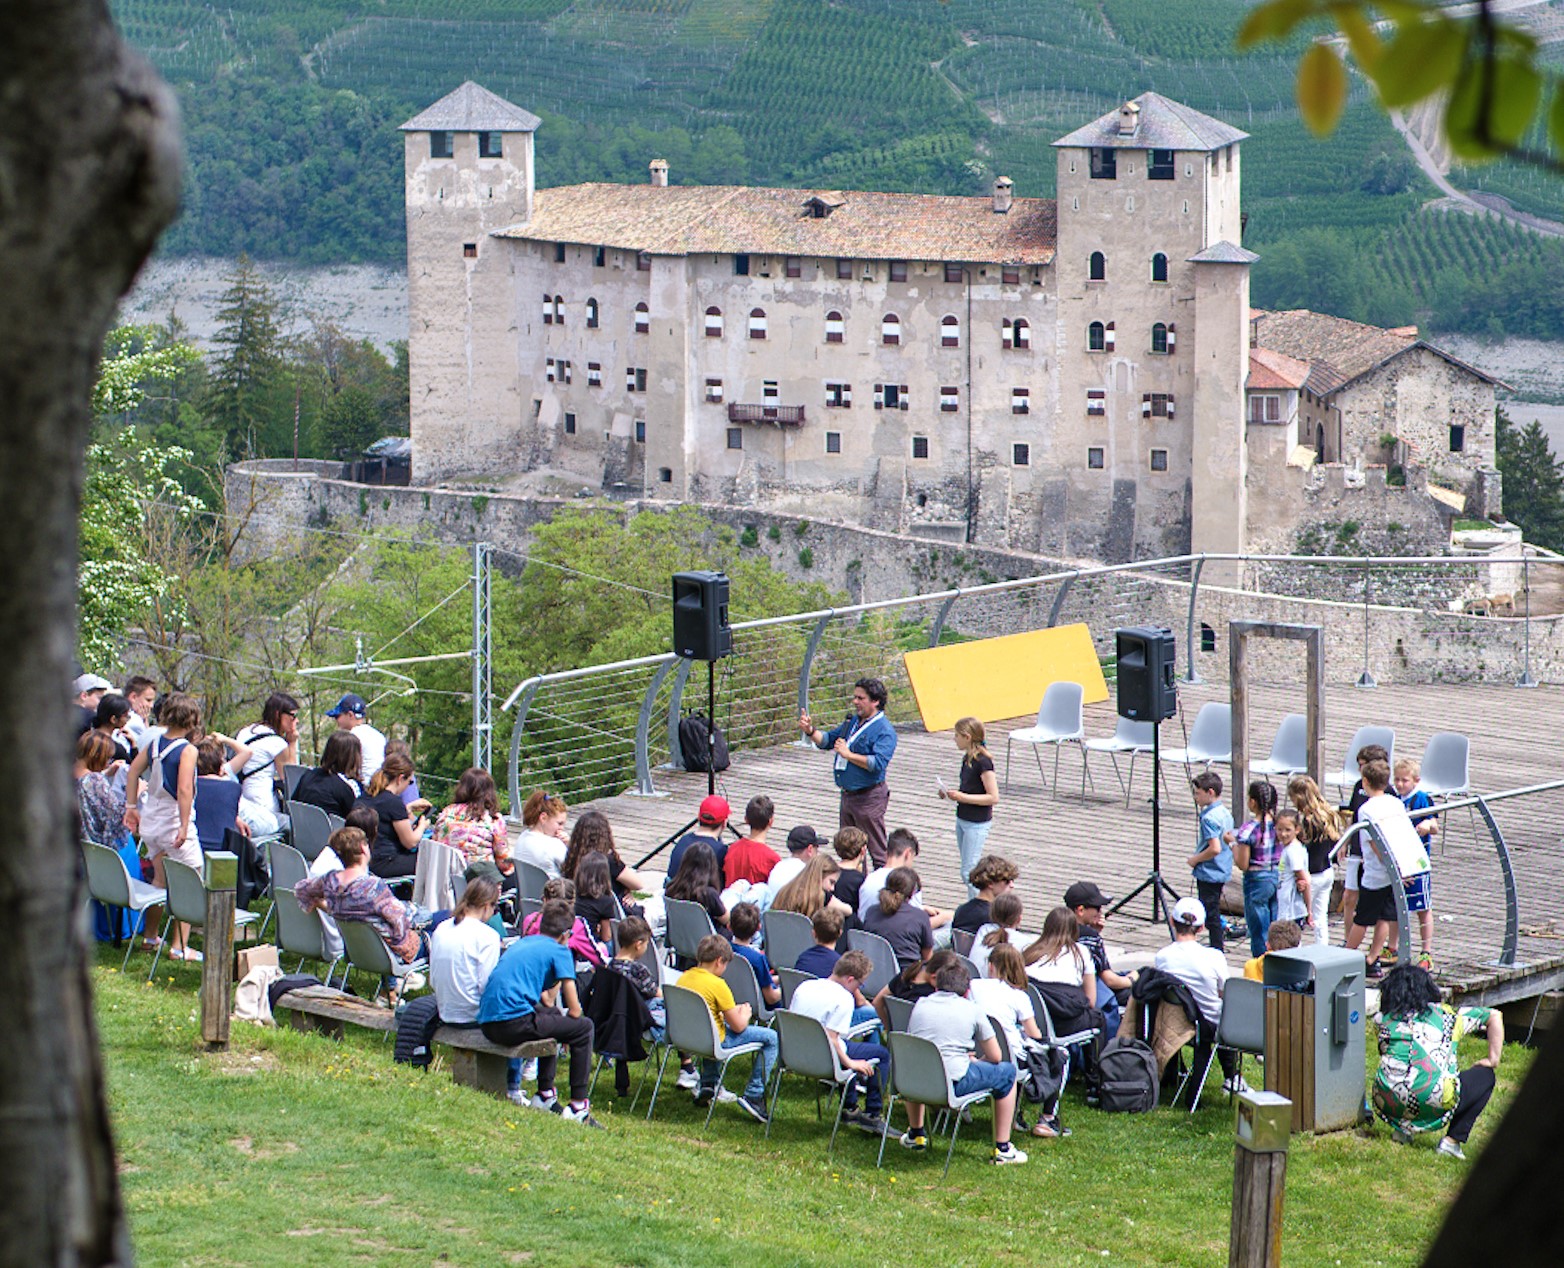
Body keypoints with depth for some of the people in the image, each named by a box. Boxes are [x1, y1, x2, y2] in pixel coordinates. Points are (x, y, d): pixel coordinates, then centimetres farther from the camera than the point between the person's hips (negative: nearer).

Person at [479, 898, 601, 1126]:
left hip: (486, 1024, 8)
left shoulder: (520, 943, 26)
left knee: (551, 1015, 34)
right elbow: (575, 1010, 5)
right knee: (583, 1028, 4)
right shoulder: (559, 951, 4)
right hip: (514, 1024, -8)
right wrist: (565, 1032, 19)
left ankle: (545, 1095, 34)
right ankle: (578, 1108, 1)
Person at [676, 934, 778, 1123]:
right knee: (771, 1038, -1)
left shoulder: (683, 978, 2)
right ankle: (753, 1096, -4)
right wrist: (744, 1013, 7)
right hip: (714, 1042, -8)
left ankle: (707, 1085, 34)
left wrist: (733, 1011, 17)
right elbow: (738, 1026, -15)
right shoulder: (717, 985, -20)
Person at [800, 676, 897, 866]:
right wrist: (810, 731, 0)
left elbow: (878, 763, -27)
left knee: (878, 852, -4)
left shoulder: (884, 730, -15)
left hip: (869, 798, -9)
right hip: (848, 795, 9)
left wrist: (848, 754, -25)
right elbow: (827, 740, 18)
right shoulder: (851, 722, 12)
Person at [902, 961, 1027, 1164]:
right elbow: (994, 1057, 7)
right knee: (1007, 1072, 19)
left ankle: (915, 1134, 50)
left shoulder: (920, 1005, 12)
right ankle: (1003, 1149, 18)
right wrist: (974, 1061, 32)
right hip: (953, 1083, -4)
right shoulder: (972, 1010, 4)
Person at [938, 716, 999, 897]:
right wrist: (951, 792, 3)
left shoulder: (983, 762, -20)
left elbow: (993, 797, -21)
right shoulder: (967, 758, 7)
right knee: (968, 870, 14)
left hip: (977, 824, -9)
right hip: (963, 819, 9)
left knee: (969, 872, -9)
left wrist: (962, 797, -22)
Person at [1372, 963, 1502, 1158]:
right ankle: (1452, 1140, 9)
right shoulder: (1446, 1014, 17)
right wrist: (1493, 1060, 20)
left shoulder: (1384, 1020, 18)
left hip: (1388, 1106, 3)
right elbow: (1494, 1016, 17)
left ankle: (1401, 1128, 16)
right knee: (1484, 1075, 24)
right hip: (1433, 1104, -3)